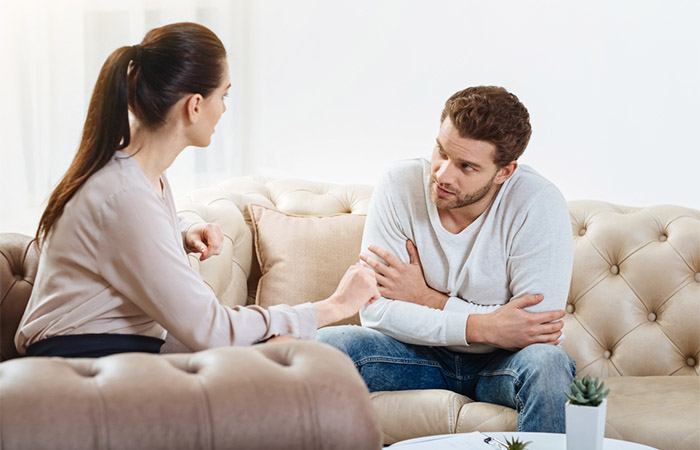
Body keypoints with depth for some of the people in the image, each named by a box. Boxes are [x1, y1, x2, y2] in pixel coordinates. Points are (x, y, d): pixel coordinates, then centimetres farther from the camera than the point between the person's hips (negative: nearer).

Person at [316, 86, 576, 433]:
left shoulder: (538, 204, -20)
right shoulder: (400, 186, -14)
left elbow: (538, 329, -24)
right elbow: (376, 310, -15)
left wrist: (428, 299, -19)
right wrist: (480, 326, -27)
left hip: (500, 364, -2)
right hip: (424, 354, 2)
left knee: (547, 363, -36)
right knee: (324, 346, -24)